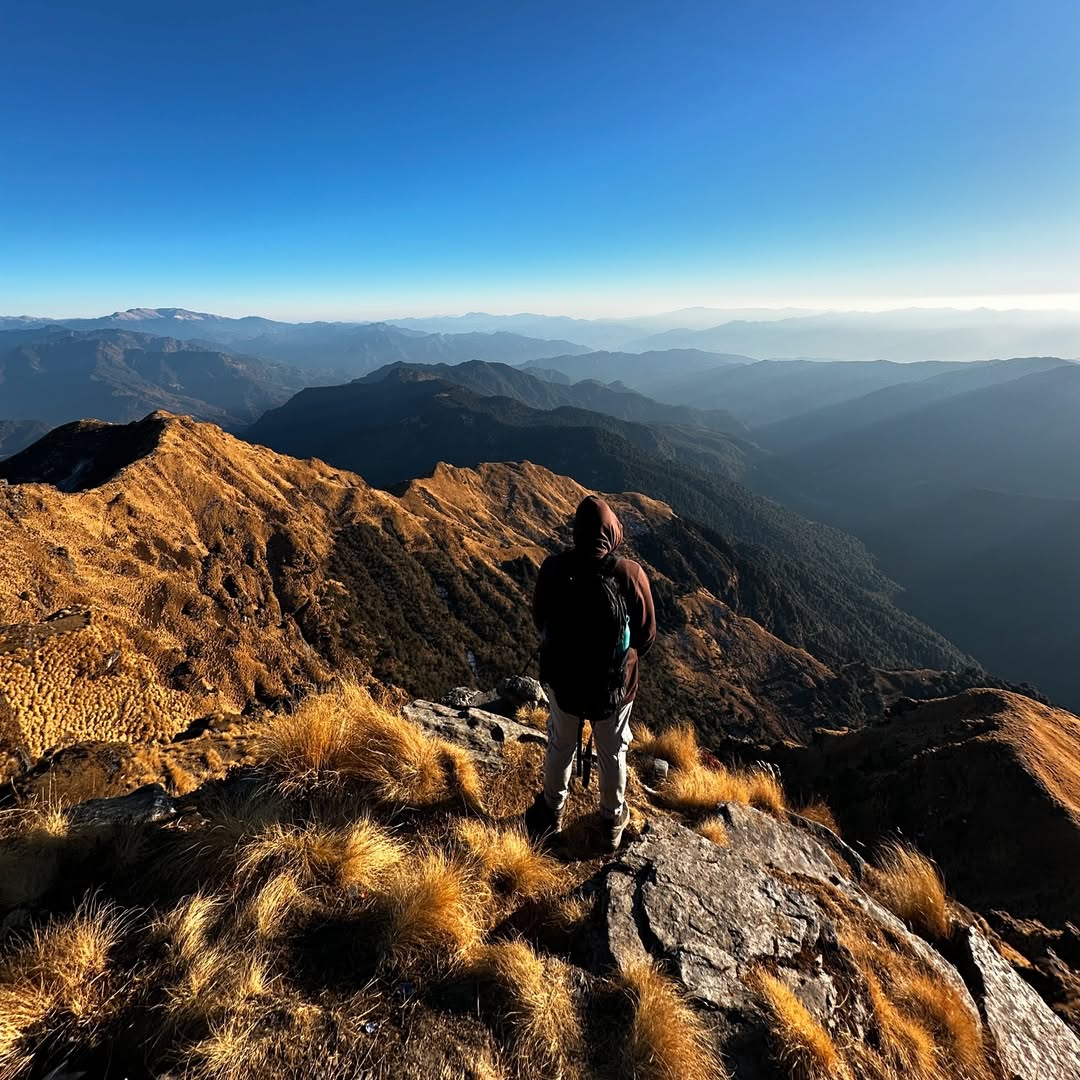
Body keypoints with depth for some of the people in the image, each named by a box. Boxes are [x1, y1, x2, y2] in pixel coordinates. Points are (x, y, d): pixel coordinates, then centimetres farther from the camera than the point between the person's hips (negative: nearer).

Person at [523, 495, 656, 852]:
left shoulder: (553, 568, -19)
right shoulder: (630, 574, -23)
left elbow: (540, 621, -3)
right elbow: (647, 635, -11)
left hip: (561, 678, 1)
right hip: (614, 684, -1)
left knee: (561, 746, 26)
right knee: (612, 753, 24)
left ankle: (552, 811, 50)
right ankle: (613, 821, 46)